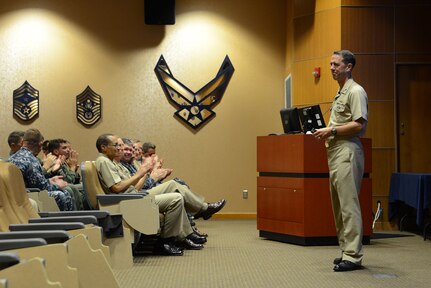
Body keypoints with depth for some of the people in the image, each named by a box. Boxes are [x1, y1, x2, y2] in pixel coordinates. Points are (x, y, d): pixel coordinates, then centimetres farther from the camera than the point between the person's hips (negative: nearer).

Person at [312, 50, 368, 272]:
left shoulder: (355, 91, -8)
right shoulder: (340, 93, 22)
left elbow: (359, 125, -18)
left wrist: (332, 130, -16)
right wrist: (327, 134, 13)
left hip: (347, 152, -11)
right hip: (334, 152, 11)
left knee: (348, 204, -12)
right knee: (338, 205, 11)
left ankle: (353, 256, -12)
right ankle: (346, 251, 16)